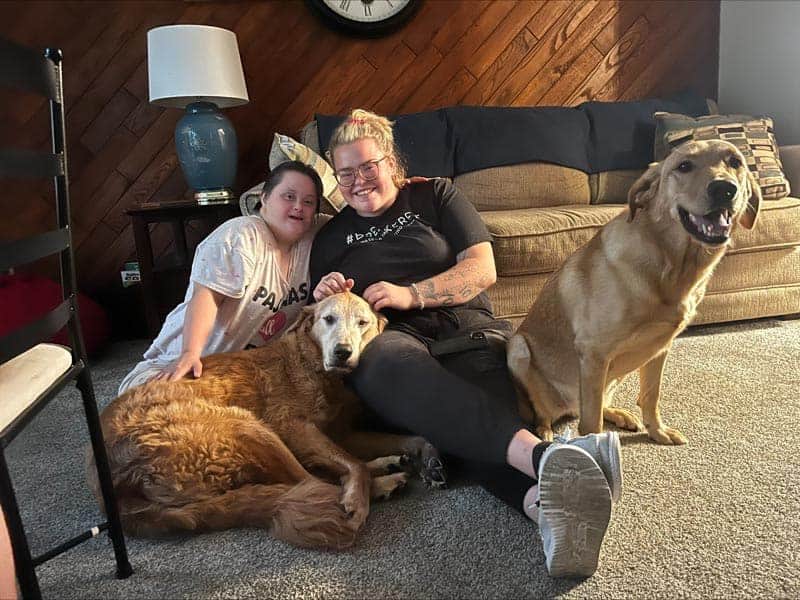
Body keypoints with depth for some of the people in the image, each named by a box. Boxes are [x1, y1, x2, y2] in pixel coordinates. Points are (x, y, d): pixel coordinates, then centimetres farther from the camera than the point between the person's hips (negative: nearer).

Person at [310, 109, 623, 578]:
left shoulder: (435, 196, 17)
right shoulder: (331, 236, 24)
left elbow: (482, 270, 5)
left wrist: (412, 294, -9)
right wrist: (324, 300, 2)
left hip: (464, 326, 1)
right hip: (391, 338, 0)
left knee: (482, 388, -37)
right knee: (393, 364, -40)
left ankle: (545, 499, -66)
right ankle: (542, 454, -62)